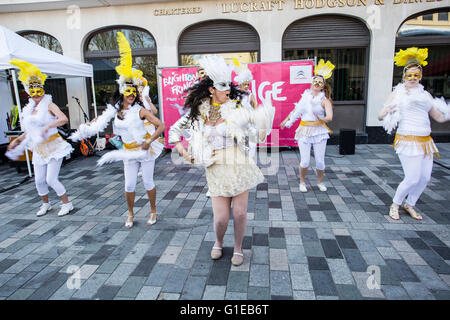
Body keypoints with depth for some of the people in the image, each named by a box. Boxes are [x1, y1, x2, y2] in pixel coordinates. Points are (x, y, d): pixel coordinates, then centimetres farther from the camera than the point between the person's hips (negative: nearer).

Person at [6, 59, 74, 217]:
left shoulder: (49, 105, -8)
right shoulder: (28, 109, 13)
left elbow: (64, 119, -26)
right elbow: (29, 131, 24)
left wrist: (47, 127, -33)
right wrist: (17, 140, 19)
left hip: (53, 147, -6)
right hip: (38, 149, 6)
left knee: (51, 179, -9)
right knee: (39, 180, 9)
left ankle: (67, 204, 8)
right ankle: (45, 204, 32)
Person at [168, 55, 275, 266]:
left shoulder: (238, 109, -3)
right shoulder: (198, 112, 3)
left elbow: (264, 119, -12)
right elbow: (175, 130, 13)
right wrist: (183, 151, 3)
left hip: (239, 167, 0)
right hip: (216, 170, 1)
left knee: (240, 213, 7)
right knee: (221, 217, 4)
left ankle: (238, 249, 33)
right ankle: (218, 242, 38)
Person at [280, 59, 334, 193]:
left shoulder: (324, 100, -3)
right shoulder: (305, 96, 7)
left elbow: (330, 117, -16)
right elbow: (296, 110, 19)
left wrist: (322, 119, -37)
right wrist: (287, 120, 24)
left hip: (319, 131, -1)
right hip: (304, 130, 2)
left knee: (320, 161, 2)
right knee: (305, 161, -3)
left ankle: (320, 182, 27)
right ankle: (302, 182, 21)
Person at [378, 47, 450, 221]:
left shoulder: (425, 94, 14)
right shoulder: (397, 93, 1)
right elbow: (380, 116, -2)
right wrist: (387, 111, -22)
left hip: (425, 140, 6)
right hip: (407, 140, -6)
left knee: (425, 178, 7)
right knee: (412, 179, -9)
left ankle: (409, 205, 28)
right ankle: (395, 205, 14)